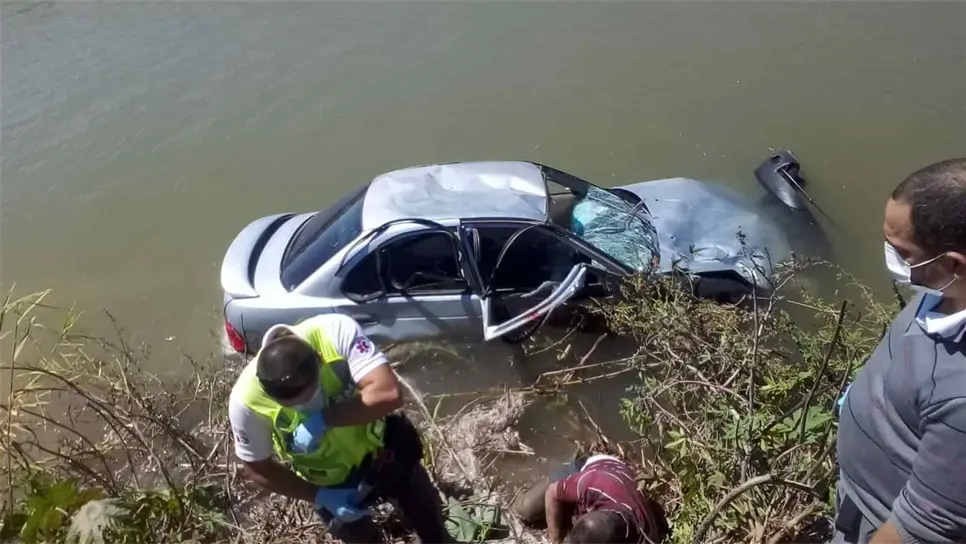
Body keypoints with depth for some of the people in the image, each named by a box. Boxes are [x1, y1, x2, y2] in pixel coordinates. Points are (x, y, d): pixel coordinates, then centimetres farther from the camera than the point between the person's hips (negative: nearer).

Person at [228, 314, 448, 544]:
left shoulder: (334, 331, -34)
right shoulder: (247, 400, -31)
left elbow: (389, 394, -40)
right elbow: (256, 469, -15)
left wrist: (322, 419, -43)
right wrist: (320, 496, -18)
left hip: (382, 445, 1)